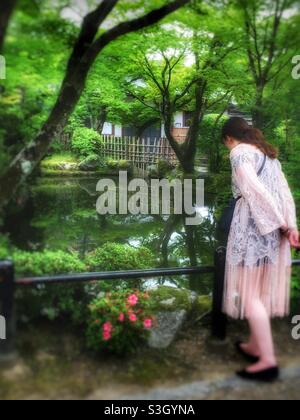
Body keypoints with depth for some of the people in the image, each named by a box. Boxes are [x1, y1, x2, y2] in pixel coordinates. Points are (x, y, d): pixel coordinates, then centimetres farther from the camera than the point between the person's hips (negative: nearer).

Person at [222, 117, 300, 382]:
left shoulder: (240, 152, -3)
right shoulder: (268, 153, 21)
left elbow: (253, 188, -17)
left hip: (254, 225, -8)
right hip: (272, 227, 9)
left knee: (251, 292, -5)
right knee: (263, 289, 14)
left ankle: (268, 360, -4)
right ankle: (256, 346, 25)